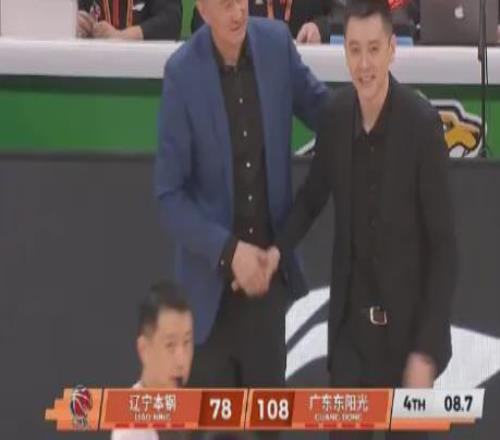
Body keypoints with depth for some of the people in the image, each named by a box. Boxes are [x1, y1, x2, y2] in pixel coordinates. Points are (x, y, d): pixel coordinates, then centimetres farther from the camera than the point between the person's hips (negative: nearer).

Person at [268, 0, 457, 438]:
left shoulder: (422, 122, -17)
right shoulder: (336, 113, -3)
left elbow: (443, 246, -14)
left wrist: (427, 350, -18)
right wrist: (279, 248, -1)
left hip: (407, 325, -4)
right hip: (350, 323, 4)